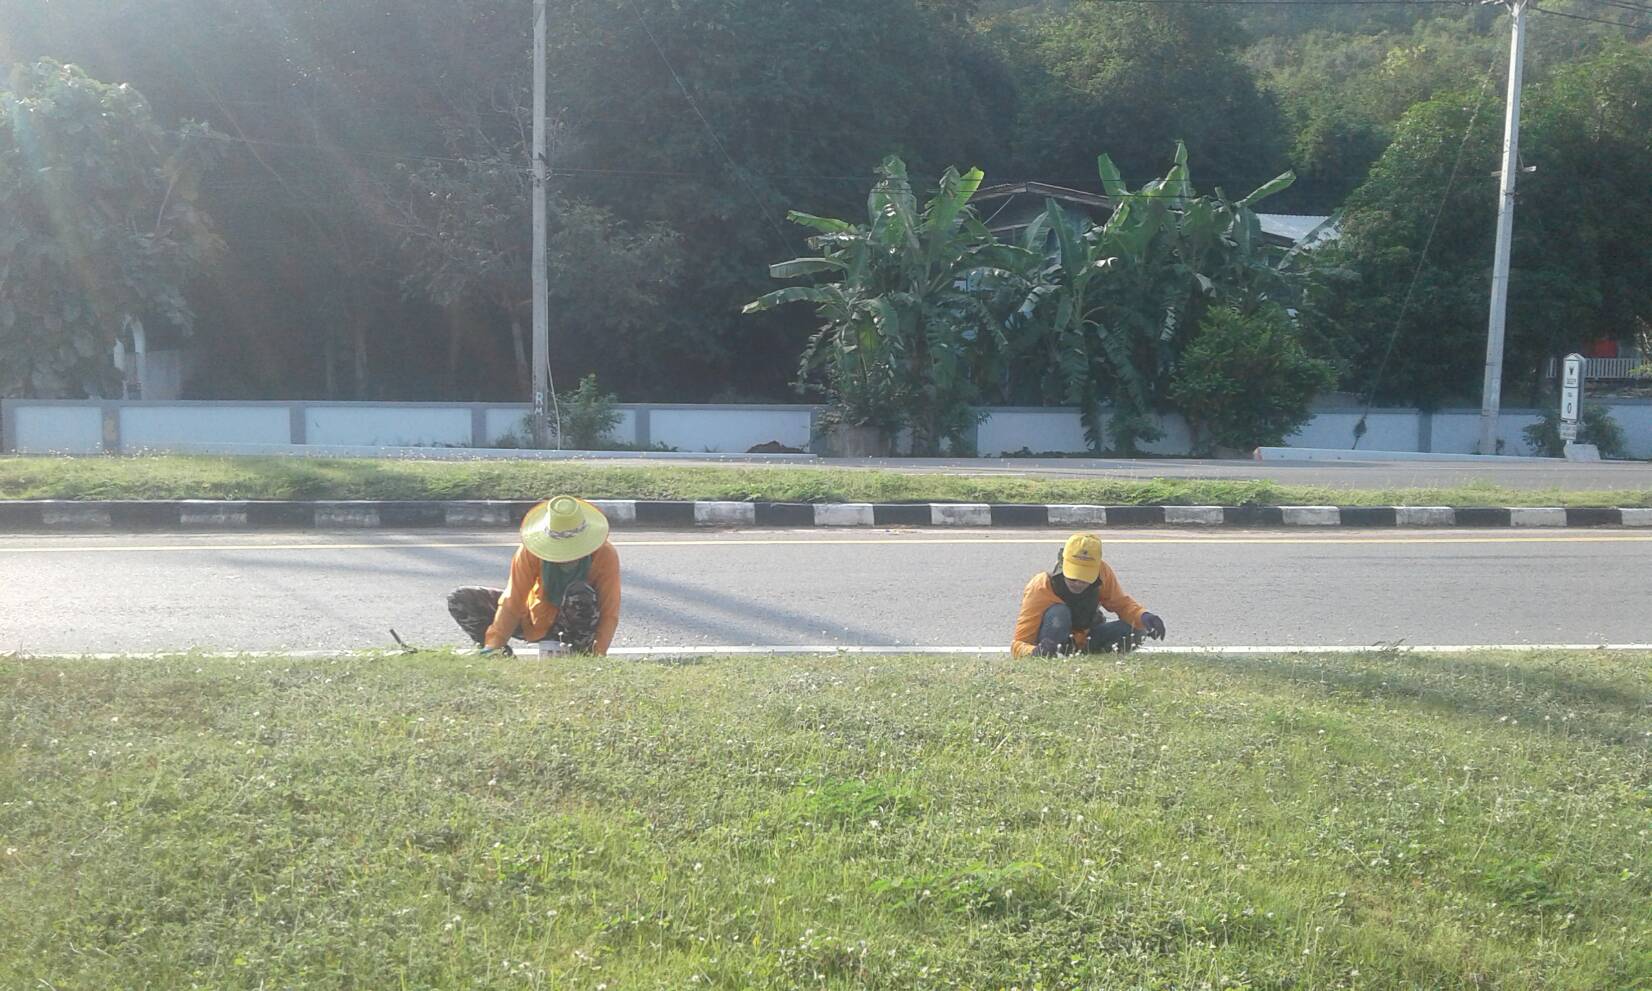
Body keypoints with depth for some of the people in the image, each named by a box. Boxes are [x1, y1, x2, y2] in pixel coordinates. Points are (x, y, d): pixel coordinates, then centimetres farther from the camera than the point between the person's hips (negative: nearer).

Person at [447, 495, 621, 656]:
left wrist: (597, 655, -36)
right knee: (459, 600, -12)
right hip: (537, 617, 3)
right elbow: (512, 602, -19)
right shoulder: (530, 552, -21)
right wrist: (493, 645, -28)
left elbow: (609, 614, -24)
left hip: (580, 621, -2)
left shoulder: (605, 555, -25)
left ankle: (582, 654, -17)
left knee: (581, 593, -41)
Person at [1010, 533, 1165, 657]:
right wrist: (1035, 652, -54)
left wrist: (1143, 616, -26)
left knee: (1135, 630, -17)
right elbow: (1018, 643, -29)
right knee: (1059, 613, -36)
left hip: (1085, 637, 5)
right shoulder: (1040, 588, -29)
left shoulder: (1102, 572, -18)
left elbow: (1121, 603, -3)